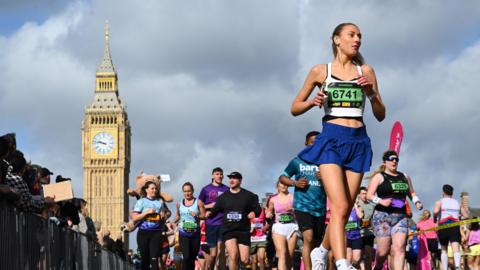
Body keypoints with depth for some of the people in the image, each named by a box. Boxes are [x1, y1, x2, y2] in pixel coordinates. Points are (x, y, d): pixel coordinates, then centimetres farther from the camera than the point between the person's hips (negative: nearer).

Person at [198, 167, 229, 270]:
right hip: (210, 224, 0)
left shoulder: (226, 189, 8)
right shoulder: (206, 189, 6)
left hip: (223, 223, 0)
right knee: (213, 253, 2)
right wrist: (209, 206, -8)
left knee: (221, 250, -11)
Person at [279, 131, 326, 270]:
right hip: (302, 206, -3)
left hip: (320, 208, 3)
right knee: (308, 238, -19)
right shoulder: (297, 162, 7)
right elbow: (282, 177, 12)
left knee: (316, 242, 9)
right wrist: (295, 182, -7)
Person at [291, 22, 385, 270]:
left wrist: (372, 93, -5)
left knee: (344, 211, 5)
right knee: (340, 207, -20)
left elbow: (380, 115, 13)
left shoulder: (365, 72, 12)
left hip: (358, 142, 3)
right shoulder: (320, 71, 7)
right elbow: (295, 108, 13)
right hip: (331, 140, -3)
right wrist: (312, 102, -8)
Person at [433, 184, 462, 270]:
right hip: (455, 227, 1)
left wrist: (434, 219, 7)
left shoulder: (440, 202, 8)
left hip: (443, 226, -1)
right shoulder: (457, 203, 18)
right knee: (456, 249, -14)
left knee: (444, 250, 15)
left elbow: (435, 212, -12)